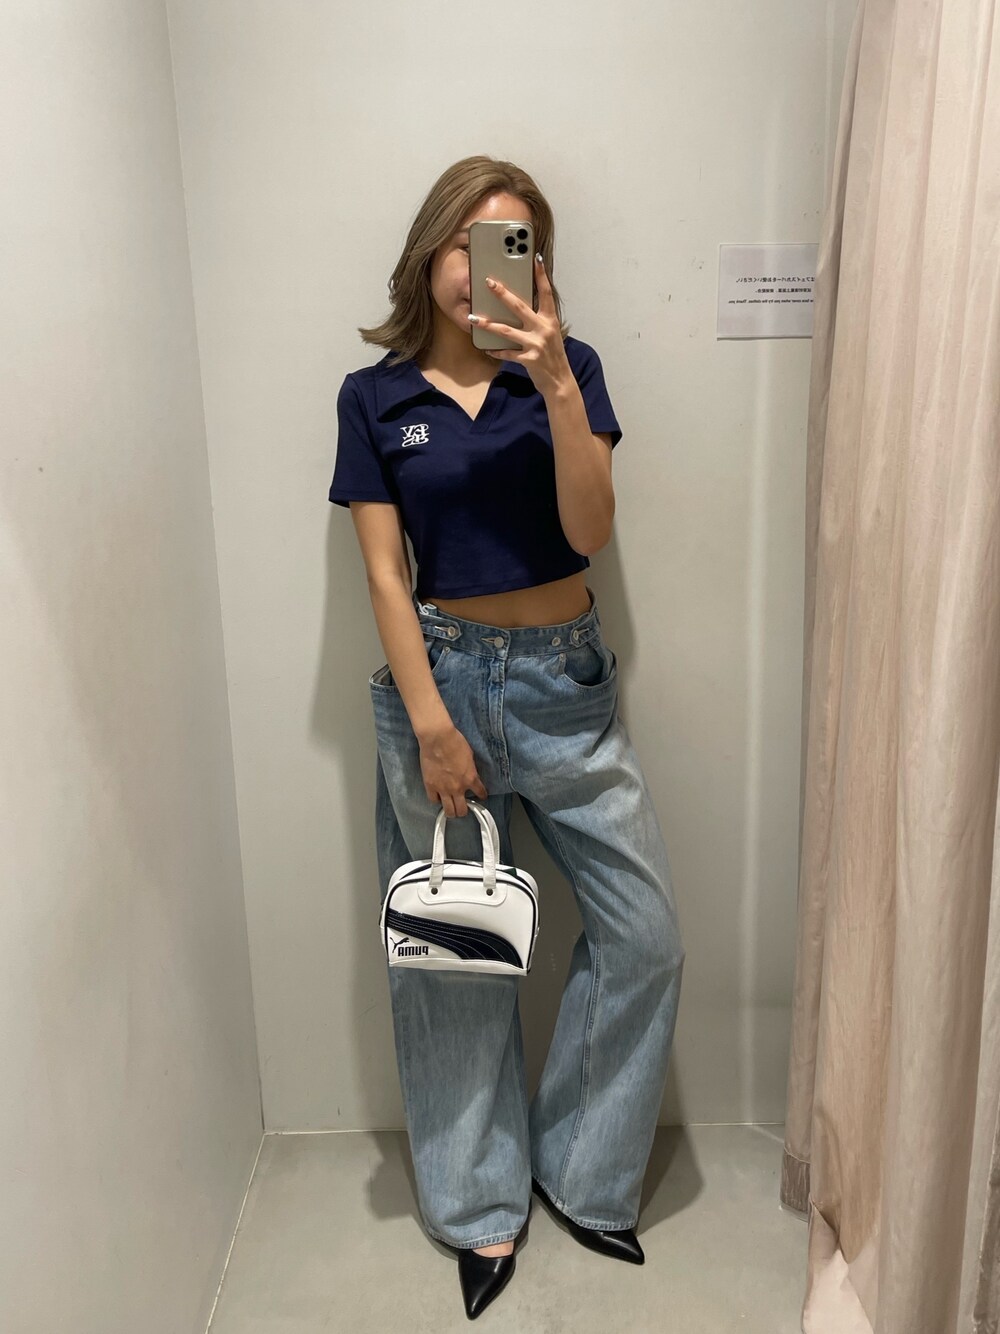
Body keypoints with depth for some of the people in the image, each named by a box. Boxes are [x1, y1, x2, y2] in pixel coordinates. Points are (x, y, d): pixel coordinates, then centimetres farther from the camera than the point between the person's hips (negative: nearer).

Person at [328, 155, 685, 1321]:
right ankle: (484, 1206, 29)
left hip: (563, 677, 1)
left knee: (645, 935, 1)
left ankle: (580, 1174, 25)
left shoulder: (567, 367, 2)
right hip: (439, 673, -1)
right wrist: (430, 722, -10)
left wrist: (556, 383, -21)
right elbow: (384, 573, -3)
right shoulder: (374, 397, 1)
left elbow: (589, 530, -10)